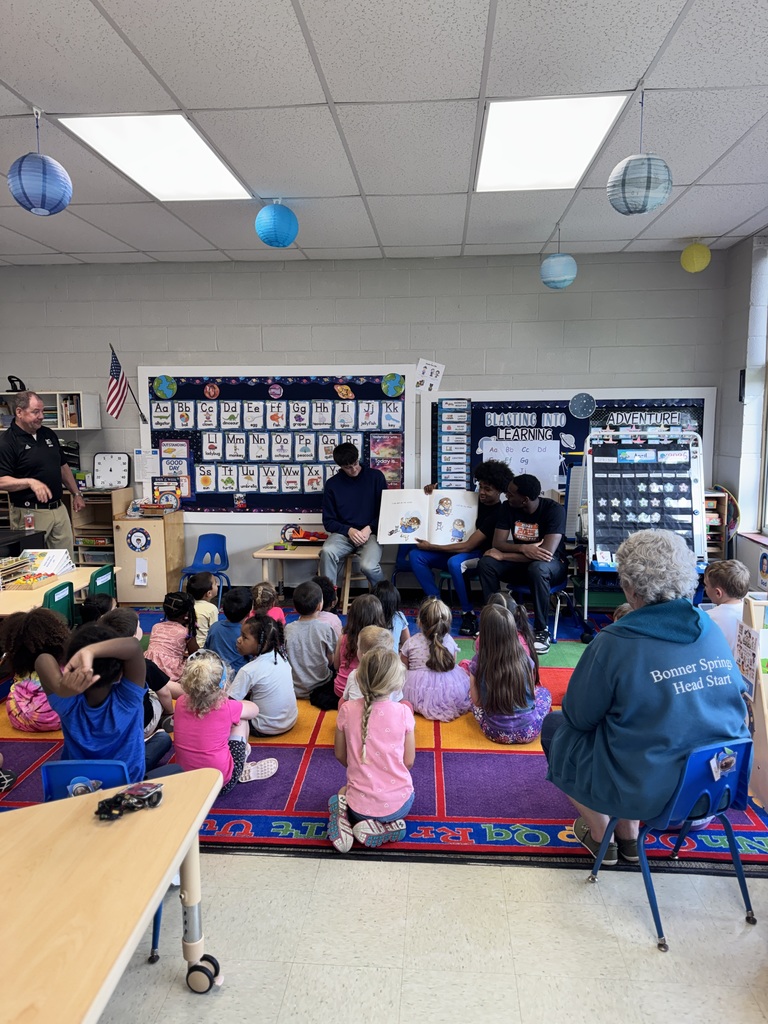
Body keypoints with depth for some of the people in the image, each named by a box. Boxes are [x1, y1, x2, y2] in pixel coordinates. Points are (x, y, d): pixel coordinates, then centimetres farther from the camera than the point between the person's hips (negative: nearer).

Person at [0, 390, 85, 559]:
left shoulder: (48, 434, 11)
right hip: (30, 513, -6)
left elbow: (63, 466, 21)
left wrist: (75, 494, 19)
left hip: (59, 509, 7)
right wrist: (30, 482, -30)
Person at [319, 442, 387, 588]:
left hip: (370, 533, -1)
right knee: (327, 552, -33)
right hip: (344, 533, 1)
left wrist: (369, 529, -12)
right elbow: (328, 521, 7)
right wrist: (349, 530, -12)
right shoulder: (332, 484, 5)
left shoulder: (376, 476, 3)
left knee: (368, 566, -31)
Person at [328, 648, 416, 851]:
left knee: (342, 794, 36)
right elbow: (409, 761, -3)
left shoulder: (347, 709, -10)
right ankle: (387, 825, 5)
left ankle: (345, 821, 2)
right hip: (398, 804, -1)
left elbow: (340, 755, 3)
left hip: (361, 804, 1)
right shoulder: (403, 711, -12)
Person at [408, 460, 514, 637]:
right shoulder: (475, 499, 5)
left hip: (478, 555, -7)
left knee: (455, 562, -41)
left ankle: (468, 613, -22)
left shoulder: (497, 513, -19)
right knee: (415, 555, -12)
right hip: (456, 548, 8)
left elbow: (468, 546, -25)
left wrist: (430, 547, -24)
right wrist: (433, 492, 1)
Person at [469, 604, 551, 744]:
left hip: (496, 733, -1)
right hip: (529, 731, 1)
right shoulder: (525, 659, -10)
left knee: (471, 691, 25)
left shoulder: (478, 663, -14)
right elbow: (531, 694, 5)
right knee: (543, 691, 30)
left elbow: (477, 701, -3)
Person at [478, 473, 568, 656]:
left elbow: (547, 552, -31)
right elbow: (497, 543, -12)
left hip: (552, 564, -4)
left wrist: (503, 555, -25)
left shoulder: (554, 509, -23)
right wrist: (523, 548, -33)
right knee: (486, 562, -23)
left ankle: (541, 630, -23)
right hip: (521, 561, 4)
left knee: (538, 568, -40)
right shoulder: (508, 507, -8)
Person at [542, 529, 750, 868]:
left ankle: (600, 837, 27)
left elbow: (579, 716, -11)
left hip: (651, 794, -6)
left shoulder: (614, 643, -22)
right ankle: (629, 834, 30)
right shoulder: (712, 631, -4)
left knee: (554, 726, 16)